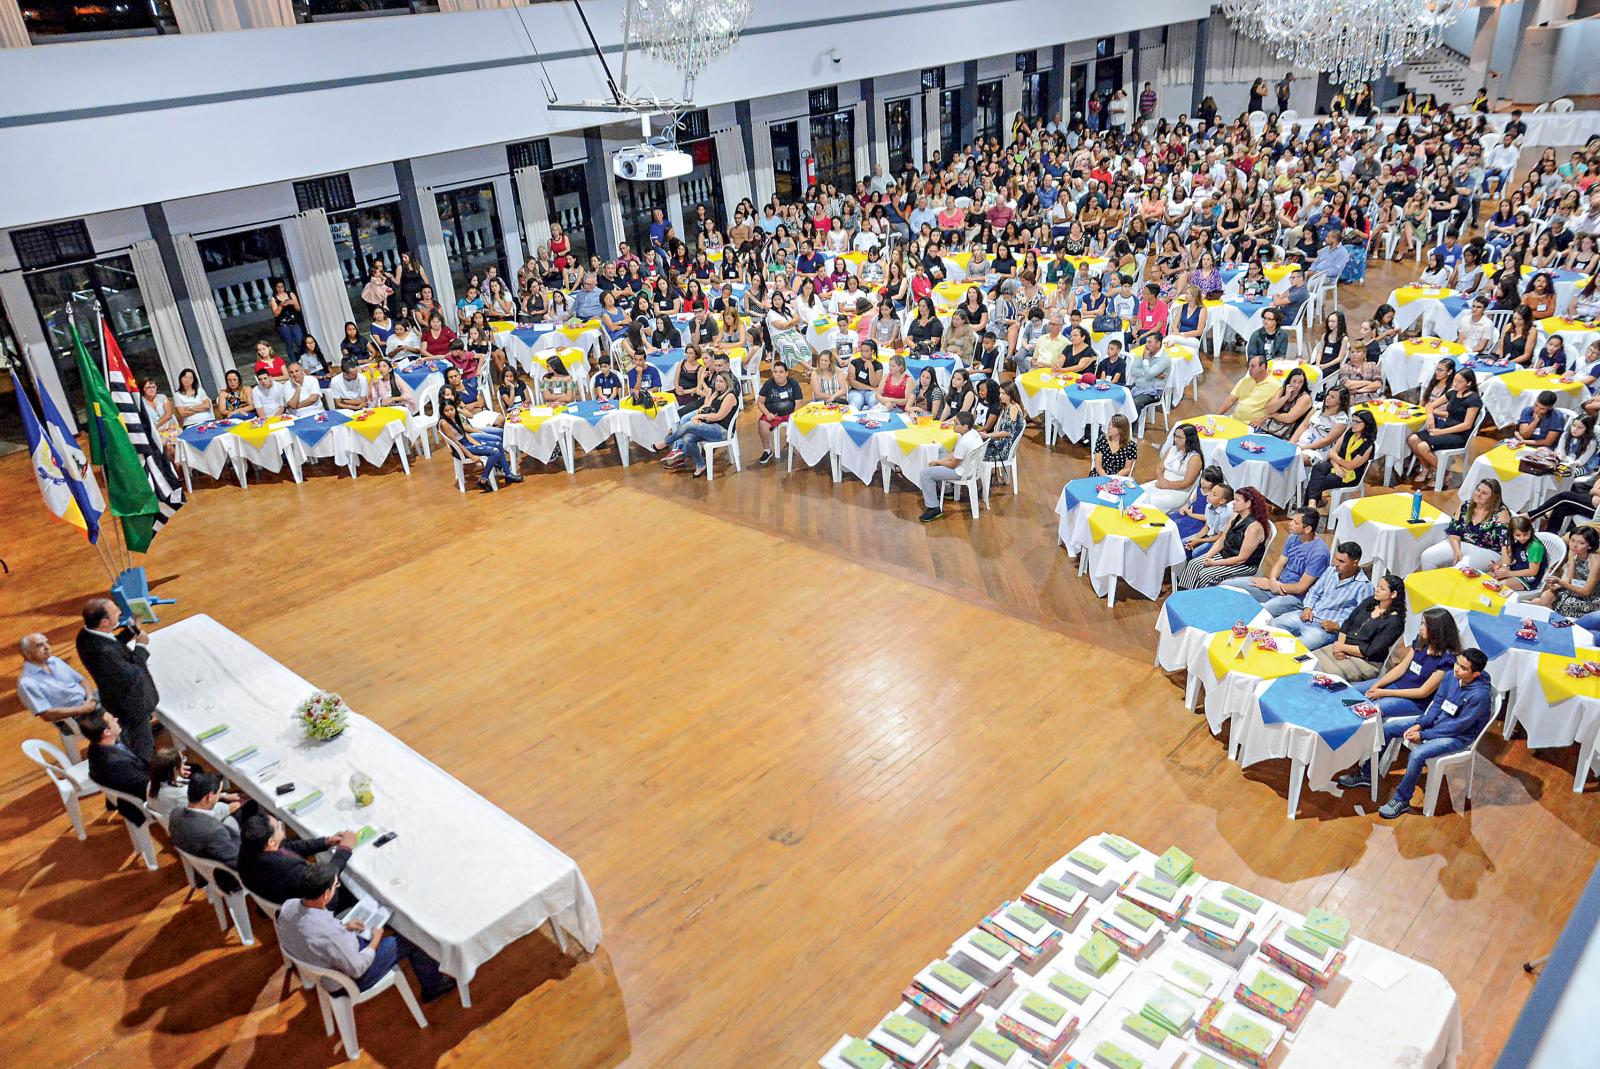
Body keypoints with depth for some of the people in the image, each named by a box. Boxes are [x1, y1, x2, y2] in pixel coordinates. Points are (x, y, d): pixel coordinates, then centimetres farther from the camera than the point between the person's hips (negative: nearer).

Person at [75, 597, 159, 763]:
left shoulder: (85, 635, -14)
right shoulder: (104, 652, -43)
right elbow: (132, 675, -32)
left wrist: (132, 629, -4)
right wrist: (141, 646, -23)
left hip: (116, 698, 9)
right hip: (131, 705, -9)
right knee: (142, 747, 17)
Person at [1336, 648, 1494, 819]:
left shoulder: (1480, 695, -27)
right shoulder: (1452, 676, -7)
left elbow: (1459, 726, -24)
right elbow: (1437, 703, 4)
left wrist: (1423, 735, -20)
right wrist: (1419, 724, -9)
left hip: (1459, 736, -8)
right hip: (1438, 720, 8)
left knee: (1418, 754, -31)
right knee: (1387, 727, -2)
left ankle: (1401, 800, -12)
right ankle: (1366, 775, 11)